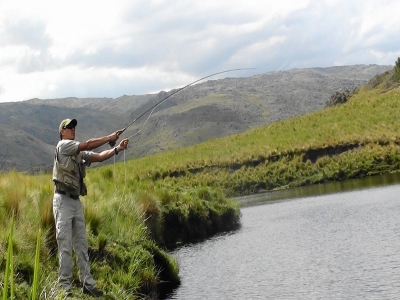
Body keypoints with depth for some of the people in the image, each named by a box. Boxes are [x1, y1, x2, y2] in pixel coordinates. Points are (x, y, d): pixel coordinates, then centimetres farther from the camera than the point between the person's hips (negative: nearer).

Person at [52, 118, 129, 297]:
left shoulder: (80, 153, 17)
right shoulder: (63, 146, -5)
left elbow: (99, 156, 5)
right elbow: (88, 145, -15)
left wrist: (117, 149, -8)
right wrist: (110, 138, -10)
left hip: (76, 201, 8)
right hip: (63, 200, -8)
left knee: (81, 245, 7)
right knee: (65, 246, -6)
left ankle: (87, 284, 10)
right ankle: (64, 286, -2)